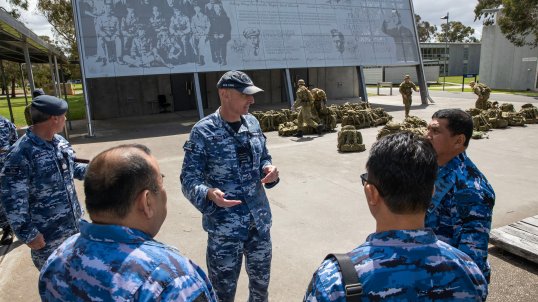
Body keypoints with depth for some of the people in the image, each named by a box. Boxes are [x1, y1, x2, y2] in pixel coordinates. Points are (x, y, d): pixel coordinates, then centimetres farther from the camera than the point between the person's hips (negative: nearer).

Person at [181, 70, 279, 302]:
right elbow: (189, 180, -14)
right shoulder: (203, 131, -15)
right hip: (224, 227, -5)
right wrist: (209, 194, -34)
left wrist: (269, 170, -9)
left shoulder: (252, 122, 2)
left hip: (260, 221, 5)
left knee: (261, 281, 23)